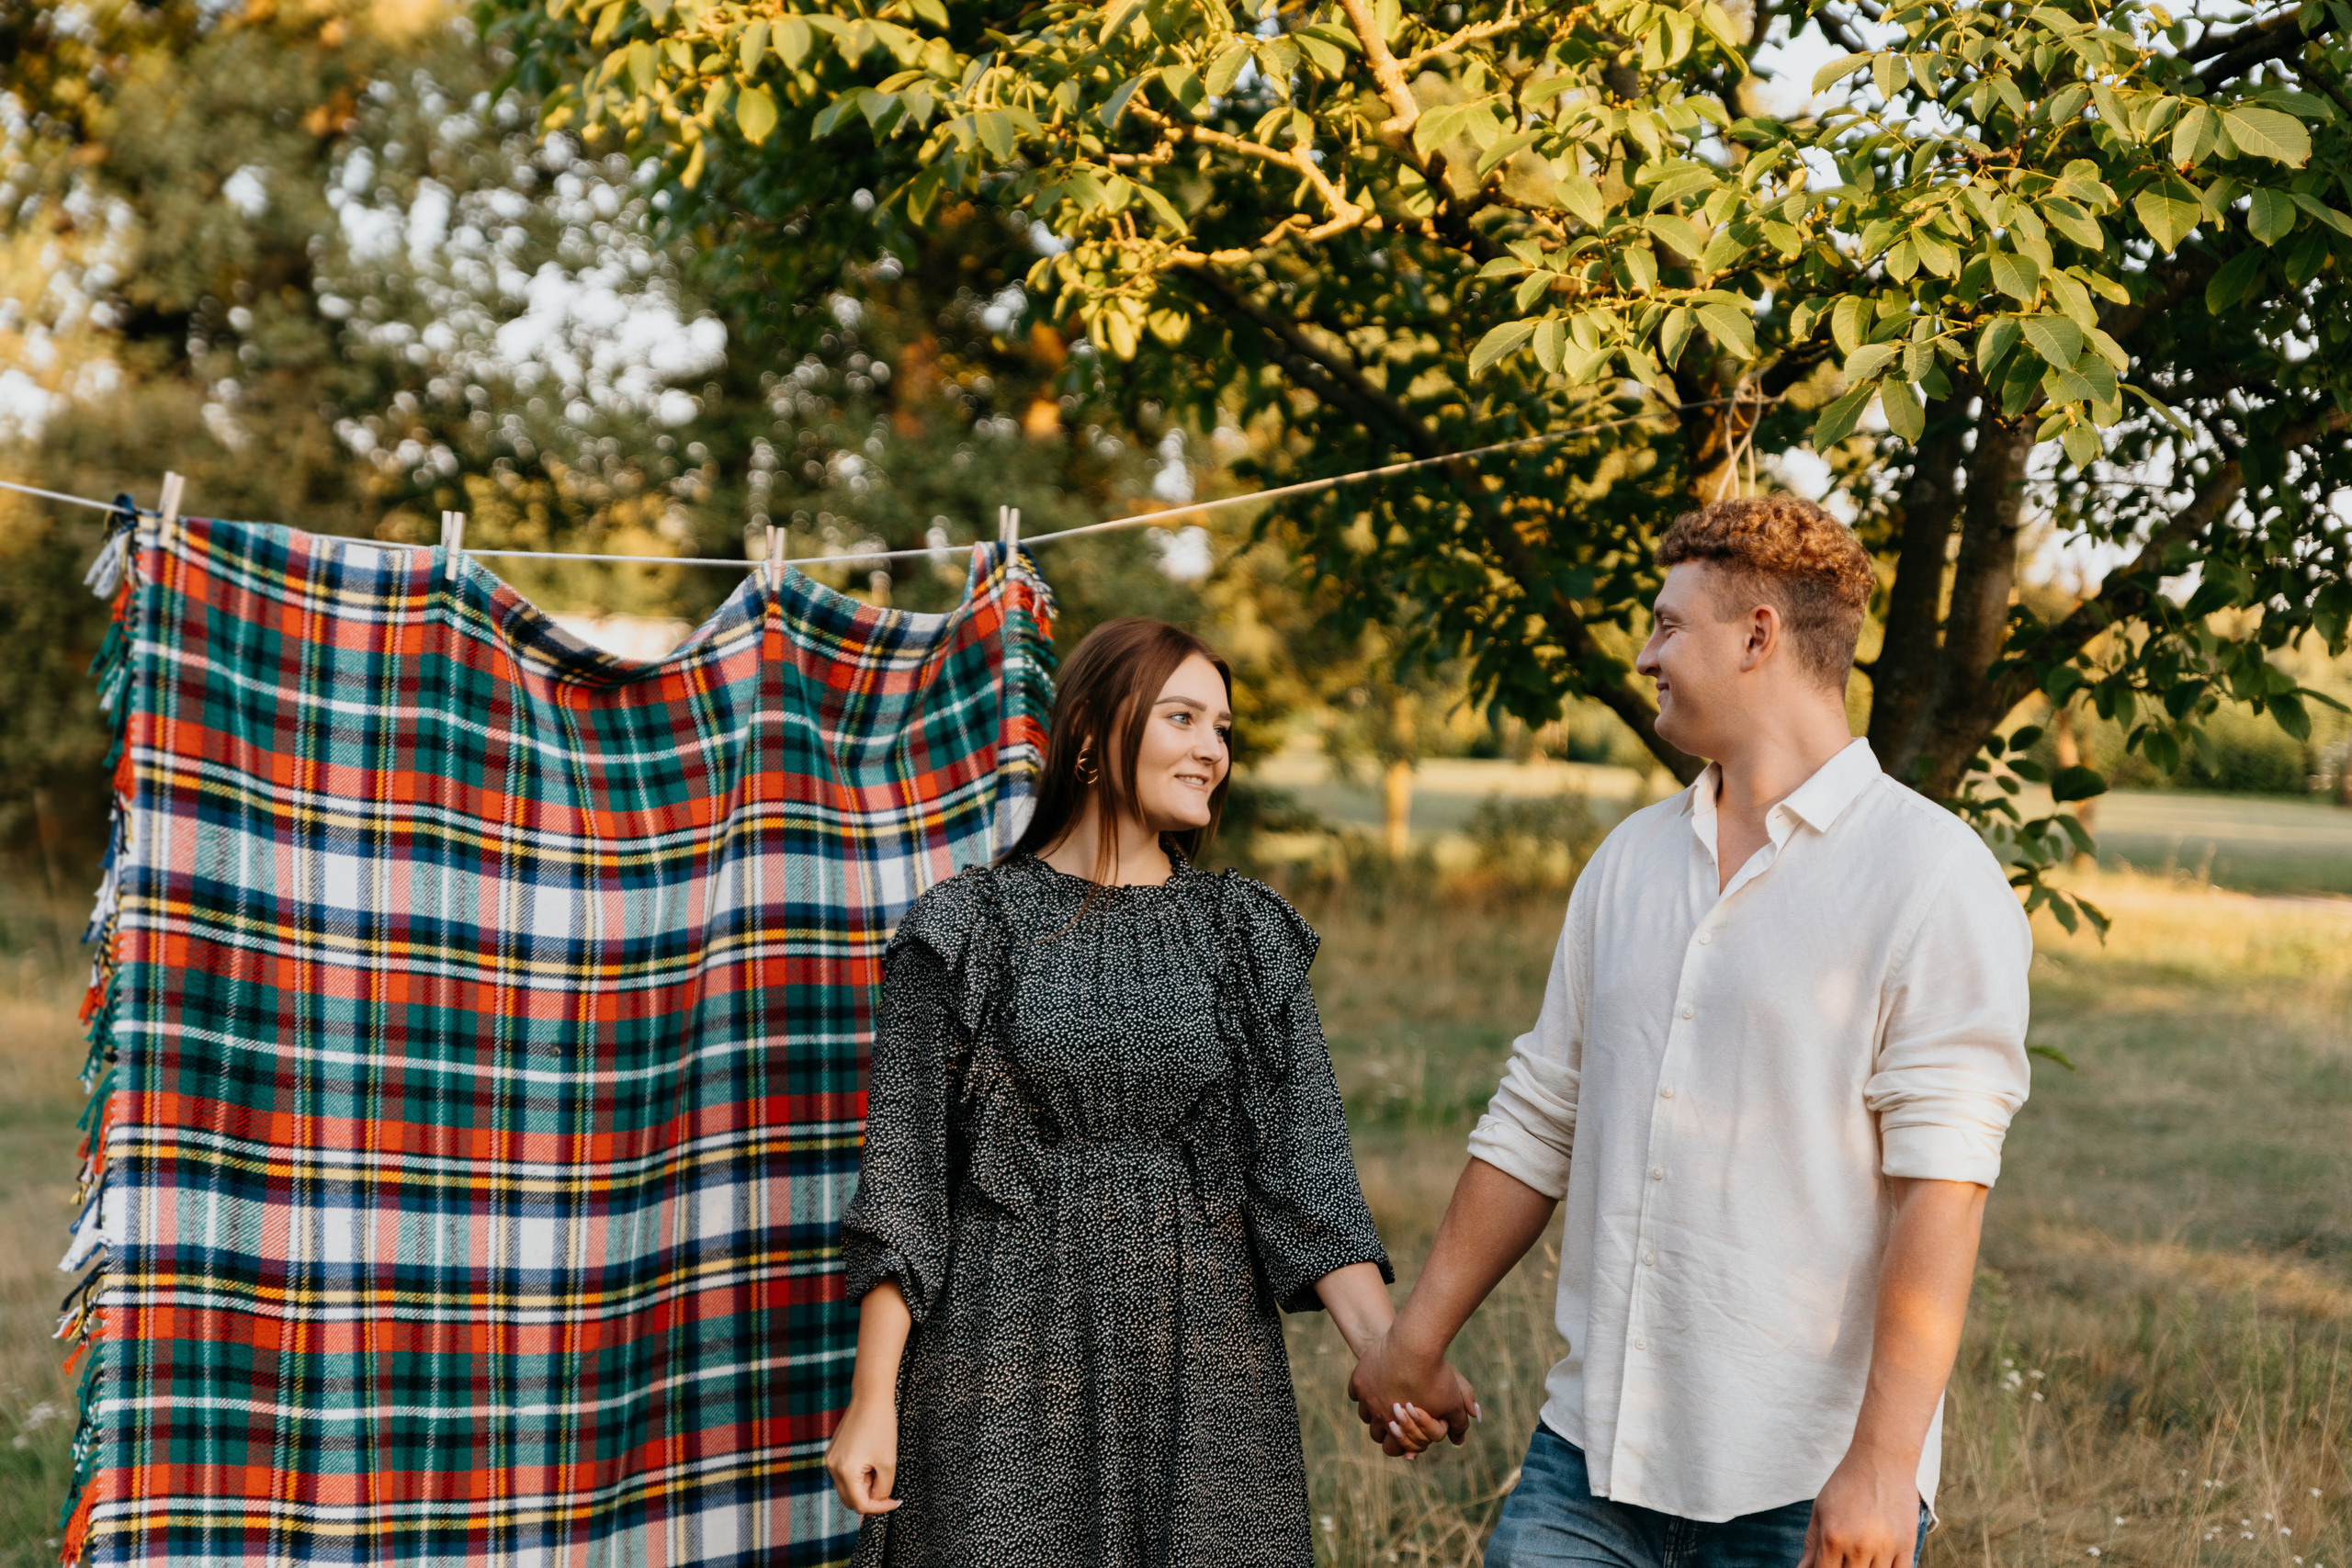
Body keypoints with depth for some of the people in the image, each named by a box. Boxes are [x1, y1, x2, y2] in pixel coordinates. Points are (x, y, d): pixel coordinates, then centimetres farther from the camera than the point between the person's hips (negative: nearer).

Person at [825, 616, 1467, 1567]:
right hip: (1008, 1355, -2)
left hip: (1202, 1357, 2)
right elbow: (902, 1169, -1)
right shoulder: (964, 928, 0)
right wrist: (873, 1397, -7)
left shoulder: (1248, 934, 7)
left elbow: (1304, 1166, -1)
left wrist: (1385, 1348, -16)